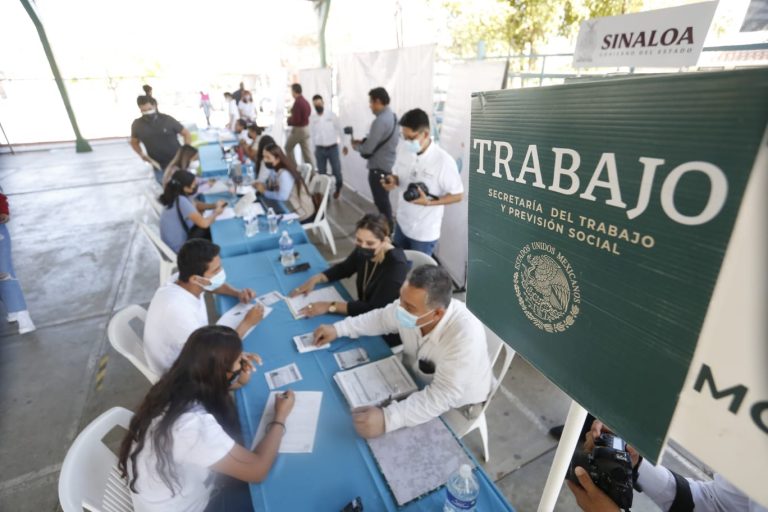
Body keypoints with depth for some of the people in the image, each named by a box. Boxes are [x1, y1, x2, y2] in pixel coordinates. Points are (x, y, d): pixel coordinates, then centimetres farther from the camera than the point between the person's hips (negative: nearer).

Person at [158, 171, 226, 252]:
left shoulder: (178, 196, -5)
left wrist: (214, 205, -5)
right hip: (179, 248, -8)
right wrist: (216, 212, -15)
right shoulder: (181, 201, -30)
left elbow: (195, 204, 13)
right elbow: (204, 223, -35)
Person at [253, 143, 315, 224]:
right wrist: (261, 184, -6)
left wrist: (264, 192, -21)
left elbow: (282, 196, -35)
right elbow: (271, 185, 15)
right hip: (290, 209, 8)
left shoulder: (284, 174, -26)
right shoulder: (274, 169, 2)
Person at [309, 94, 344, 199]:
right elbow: (312, 134, 8)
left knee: (336, 171, 1)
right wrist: (314, 149, 9)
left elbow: (339, 129, 2)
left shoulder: (331, 115, -3)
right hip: (320, 149, 2)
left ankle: (338, 187, 31)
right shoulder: (312, 118, 2)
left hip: (333, 148, -2)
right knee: (322, 173, 6)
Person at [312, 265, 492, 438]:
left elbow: (443, 396, -38)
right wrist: (338, 329, -9)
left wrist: (387, 418, -47)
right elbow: (381, 318, -1)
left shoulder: (465, 334, -40)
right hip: (415, 377, 5)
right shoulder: (410, 303, -22)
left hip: (456, 402, -5)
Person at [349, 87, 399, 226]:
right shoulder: (391, 116, 7)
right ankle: (388, 225, 34)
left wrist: (356, 146, -3)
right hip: (386, 165, 10)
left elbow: (368, 149, -23)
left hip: (378, 168, -10)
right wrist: (362, 141, 8)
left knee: (381, 202, 2)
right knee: (384, 200, 21)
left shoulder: (380, 121, -24)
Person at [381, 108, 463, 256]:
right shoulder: (404, 150, -5)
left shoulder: (444, 161, -23)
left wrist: (429, 202, -28)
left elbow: (458, 195, -15)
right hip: (402, 223, 6)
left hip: (424, 232, -6)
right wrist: (393, 181, -13)